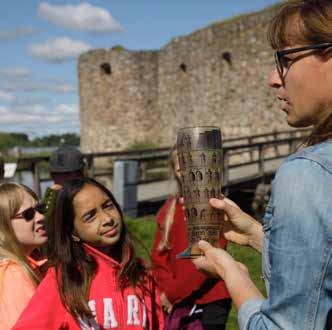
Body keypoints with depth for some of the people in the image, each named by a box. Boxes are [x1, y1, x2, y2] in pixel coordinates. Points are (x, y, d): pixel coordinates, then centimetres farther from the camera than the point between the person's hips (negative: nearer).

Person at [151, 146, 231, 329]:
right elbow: (159, 255, 5)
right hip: (176, 302, 5)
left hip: (210, 301, -4)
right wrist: (166, 290, -10)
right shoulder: (170, 208, 6)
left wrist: (173, 293, -13)